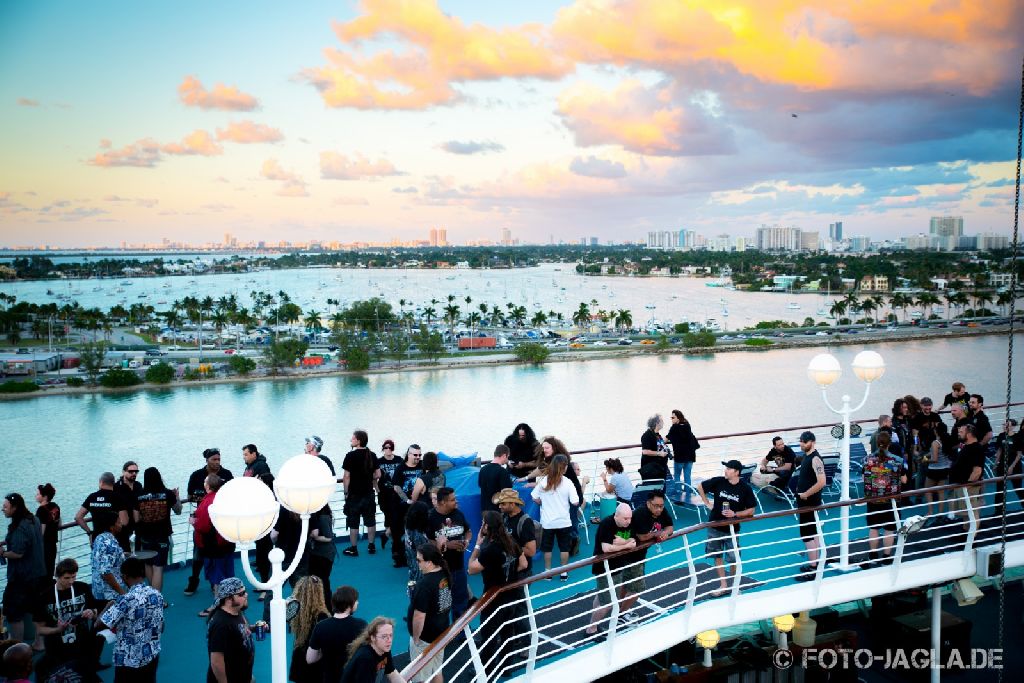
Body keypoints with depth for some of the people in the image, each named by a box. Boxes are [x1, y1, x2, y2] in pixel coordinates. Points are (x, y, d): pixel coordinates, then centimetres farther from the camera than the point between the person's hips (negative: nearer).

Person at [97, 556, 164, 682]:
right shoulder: (157, 594, -2)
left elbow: (100, 625, -18)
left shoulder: (126, 600, -22)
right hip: (152, 655, 6)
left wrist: (109, 606, -1)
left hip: (130, 659, -6)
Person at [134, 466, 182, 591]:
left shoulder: (139, 496, -8)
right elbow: (178, 511, 6)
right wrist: (177, 496, 21)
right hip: (162, 536, -2)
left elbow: (136, 519, -2)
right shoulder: (168, 494, -10)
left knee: (148, 565, 20)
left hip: (145, 537, 2)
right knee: (158, 568, -2)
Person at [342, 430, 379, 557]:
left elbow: (347, 476, -13)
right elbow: (377, 474, 5)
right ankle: (371, 546, 19)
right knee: (370, 520, 13)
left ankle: (353, 548, 10)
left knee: (353, 522, 5)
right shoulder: (372, 455, 2)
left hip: (354, 494, -5)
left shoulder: (351, 455, -14)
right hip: (369, 493, 5)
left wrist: (346, 492, -3)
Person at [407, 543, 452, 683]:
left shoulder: (425, 584, -29)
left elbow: (419, 616, -28)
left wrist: (416, 638, -14)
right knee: (436, 672, 22)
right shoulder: (445, 575, -3)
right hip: (441, 633, 8)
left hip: (425, 638, -8)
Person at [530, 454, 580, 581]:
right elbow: (575, 502, -12)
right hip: (564, 521, -1)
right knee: (564, 548, 13)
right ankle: (564, 573, 19)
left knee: (547, 548, 14)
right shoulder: (567, 482, -12)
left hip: (547, 521, 1)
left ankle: (548, 572, 21)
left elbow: (535, 498, -1)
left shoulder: (543, 480, -7)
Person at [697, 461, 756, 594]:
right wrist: (707, 504, 3)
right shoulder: (718, 482, -8)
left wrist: (735, 514, -19)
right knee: (717, 556, 9)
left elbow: (751, 510, -5)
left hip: (732, 529, -2)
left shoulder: (745, 488, -11)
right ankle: (723, 585, 22)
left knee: (733, 559, 0)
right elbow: (700, 487, 7)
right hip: (715, 527, 2)